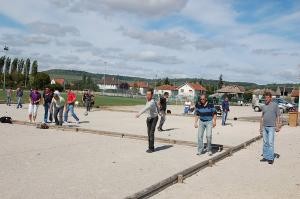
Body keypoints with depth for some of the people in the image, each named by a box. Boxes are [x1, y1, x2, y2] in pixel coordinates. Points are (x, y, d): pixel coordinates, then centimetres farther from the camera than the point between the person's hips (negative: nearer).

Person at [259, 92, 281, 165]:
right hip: (264, 127, 5)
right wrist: (261, 127, 13)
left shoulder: (275, 105, -2)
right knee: (265, 143, 9)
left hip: (271, 127, -5)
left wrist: (278, 126, -7)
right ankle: (265, 157, 17)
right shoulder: (263, 106, 11)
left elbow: (278, 116, -2)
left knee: (270, 143, -7)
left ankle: (271, 158, 0)